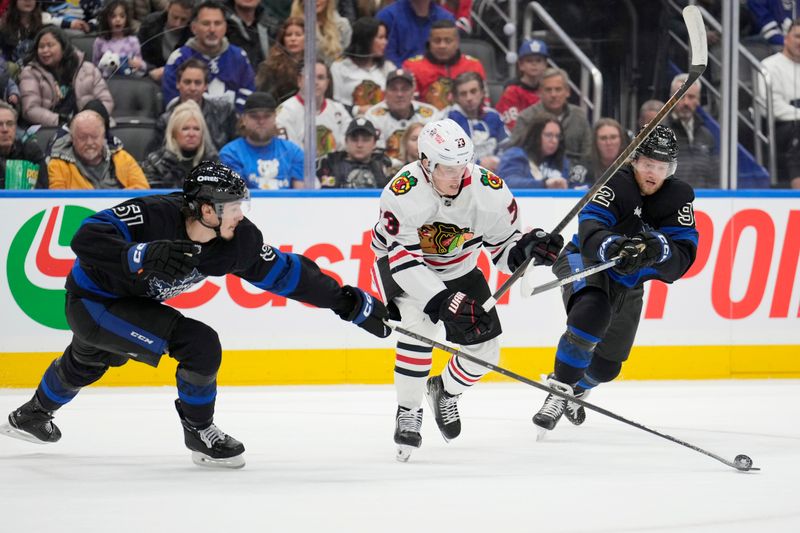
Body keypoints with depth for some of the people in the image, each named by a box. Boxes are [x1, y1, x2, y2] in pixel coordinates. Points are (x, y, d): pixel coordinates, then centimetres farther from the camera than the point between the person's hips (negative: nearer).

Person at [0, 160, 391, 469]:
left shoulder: (238, 240, -19)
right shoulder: (152, 216, -37)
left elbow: (285, 273, -11)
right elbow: (86, 239, -44)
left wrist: (351, 304, -12)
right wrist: (143, 255, -58)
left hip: (132, 300, 8)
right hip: (91, 301, -8)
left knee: (86, 364, 35)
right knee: (200, 344, -23)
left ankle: (32, 415, 65)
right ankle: (199, 434, -1)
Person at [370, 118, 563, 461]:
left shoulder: (490, 191, -24)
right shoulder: (402, 193, -34)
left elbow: (504, 249, -14)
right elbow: (404, 258, -35)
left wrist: (526, 247, -38)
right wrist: (443, 301, -45)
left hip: (458, 269, 4)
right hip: (400, 264, -4)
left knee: (484, 347, -3)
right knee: (420, 324, -31)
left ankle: (445, 391, 31)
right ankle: (407, 413, -15)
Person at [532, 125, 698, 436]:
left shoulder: (679, 197, -13)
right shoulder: (616, 185, -24)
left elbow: (683, 255, -23)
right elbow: (590, 233, -39)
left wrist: (658, 248, -45)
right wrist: (615, 246, -60)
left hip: (627, 286, 5)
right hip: (586, 263, -5)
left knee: (607, 365, 13)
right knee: (592, 314, -37)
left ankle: (576, 389, 49)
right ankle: (558, 392, -25)